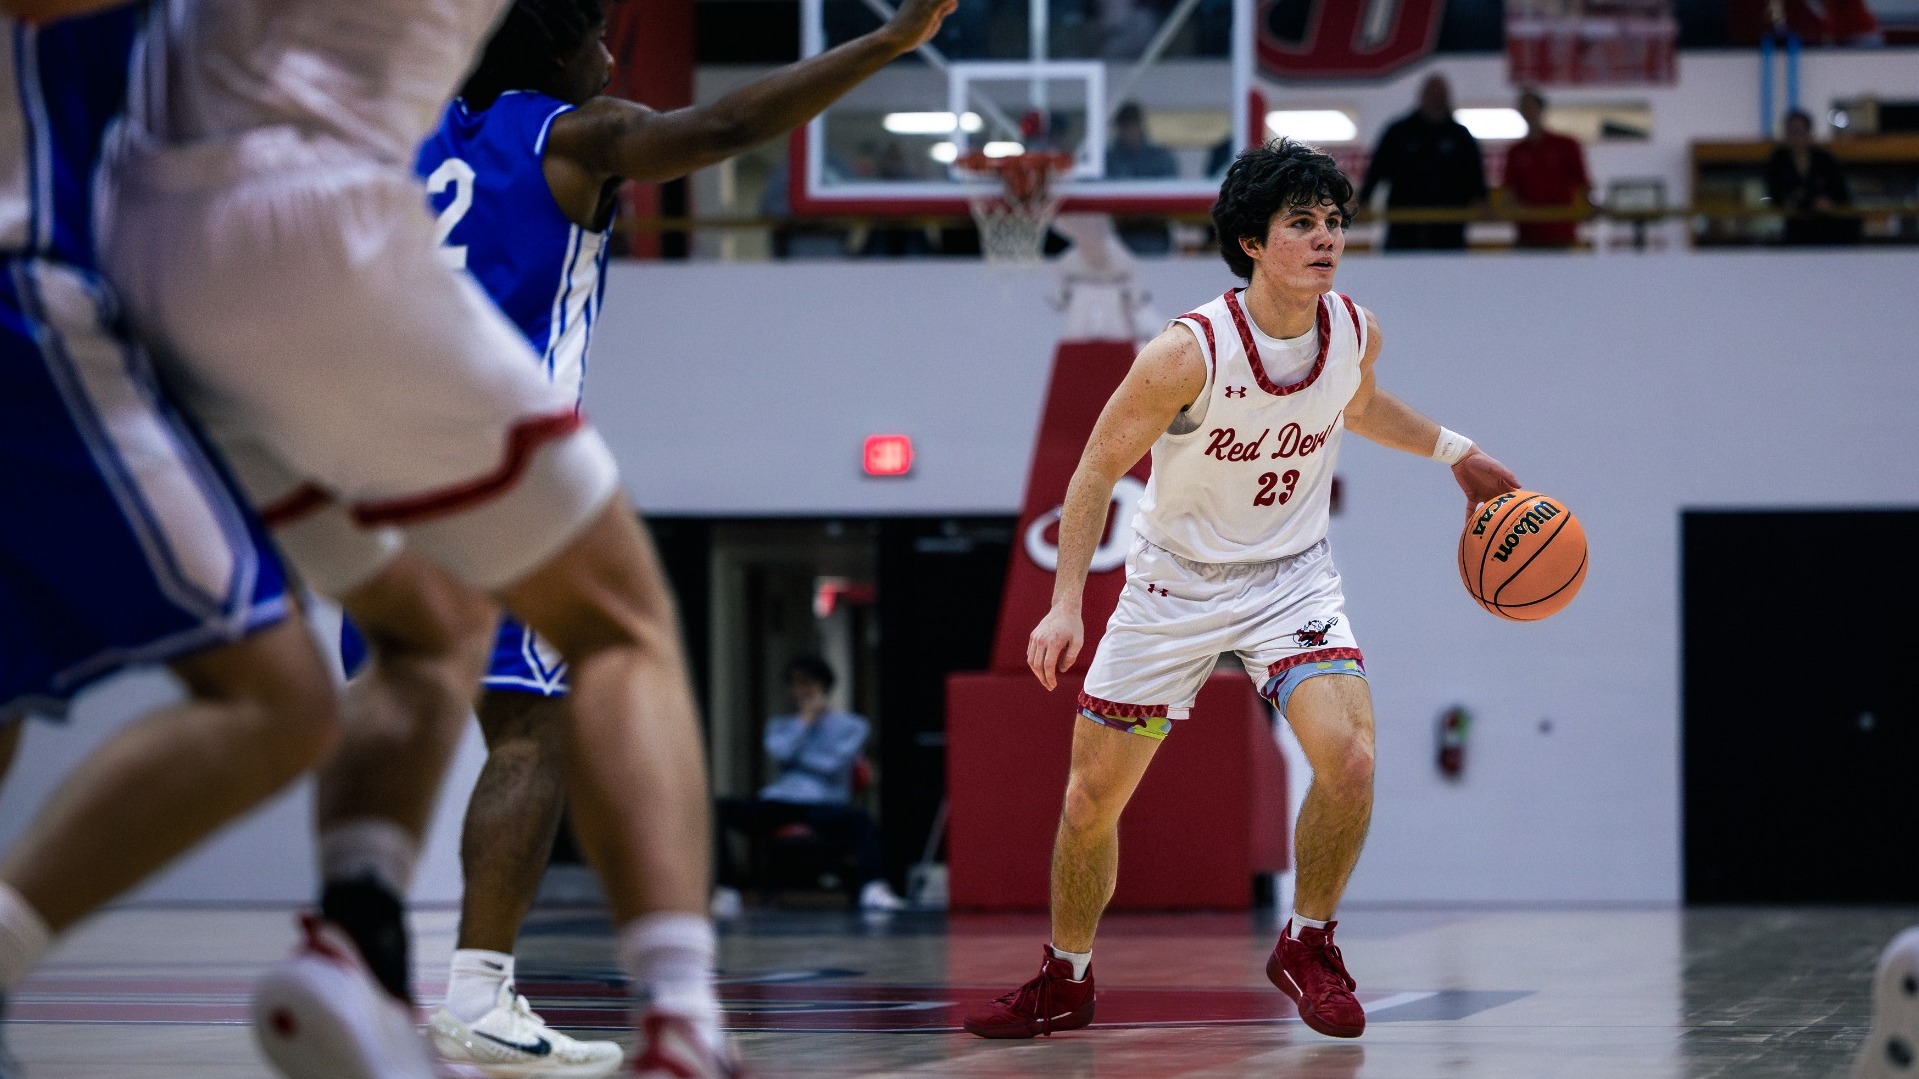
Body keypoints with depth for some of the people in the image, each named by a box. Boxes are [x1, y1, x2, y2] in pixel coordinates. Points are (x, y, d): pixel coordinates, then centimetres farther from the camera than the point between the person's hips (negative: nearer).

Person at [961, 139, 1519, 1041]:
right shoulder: (1188, 354, -26)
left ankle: (1307, 947, 2)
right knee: (1092, 797, 4)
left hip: (1290, 579, 2)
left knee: (1348, 757, -22)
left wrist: (1454, 452, 16)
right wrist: (1066, 604, -20)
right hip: (1174, 584, -2)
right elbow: (1098, 470, -14)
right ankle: (1064, 982, 28)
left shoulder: (1355, 333, -11)